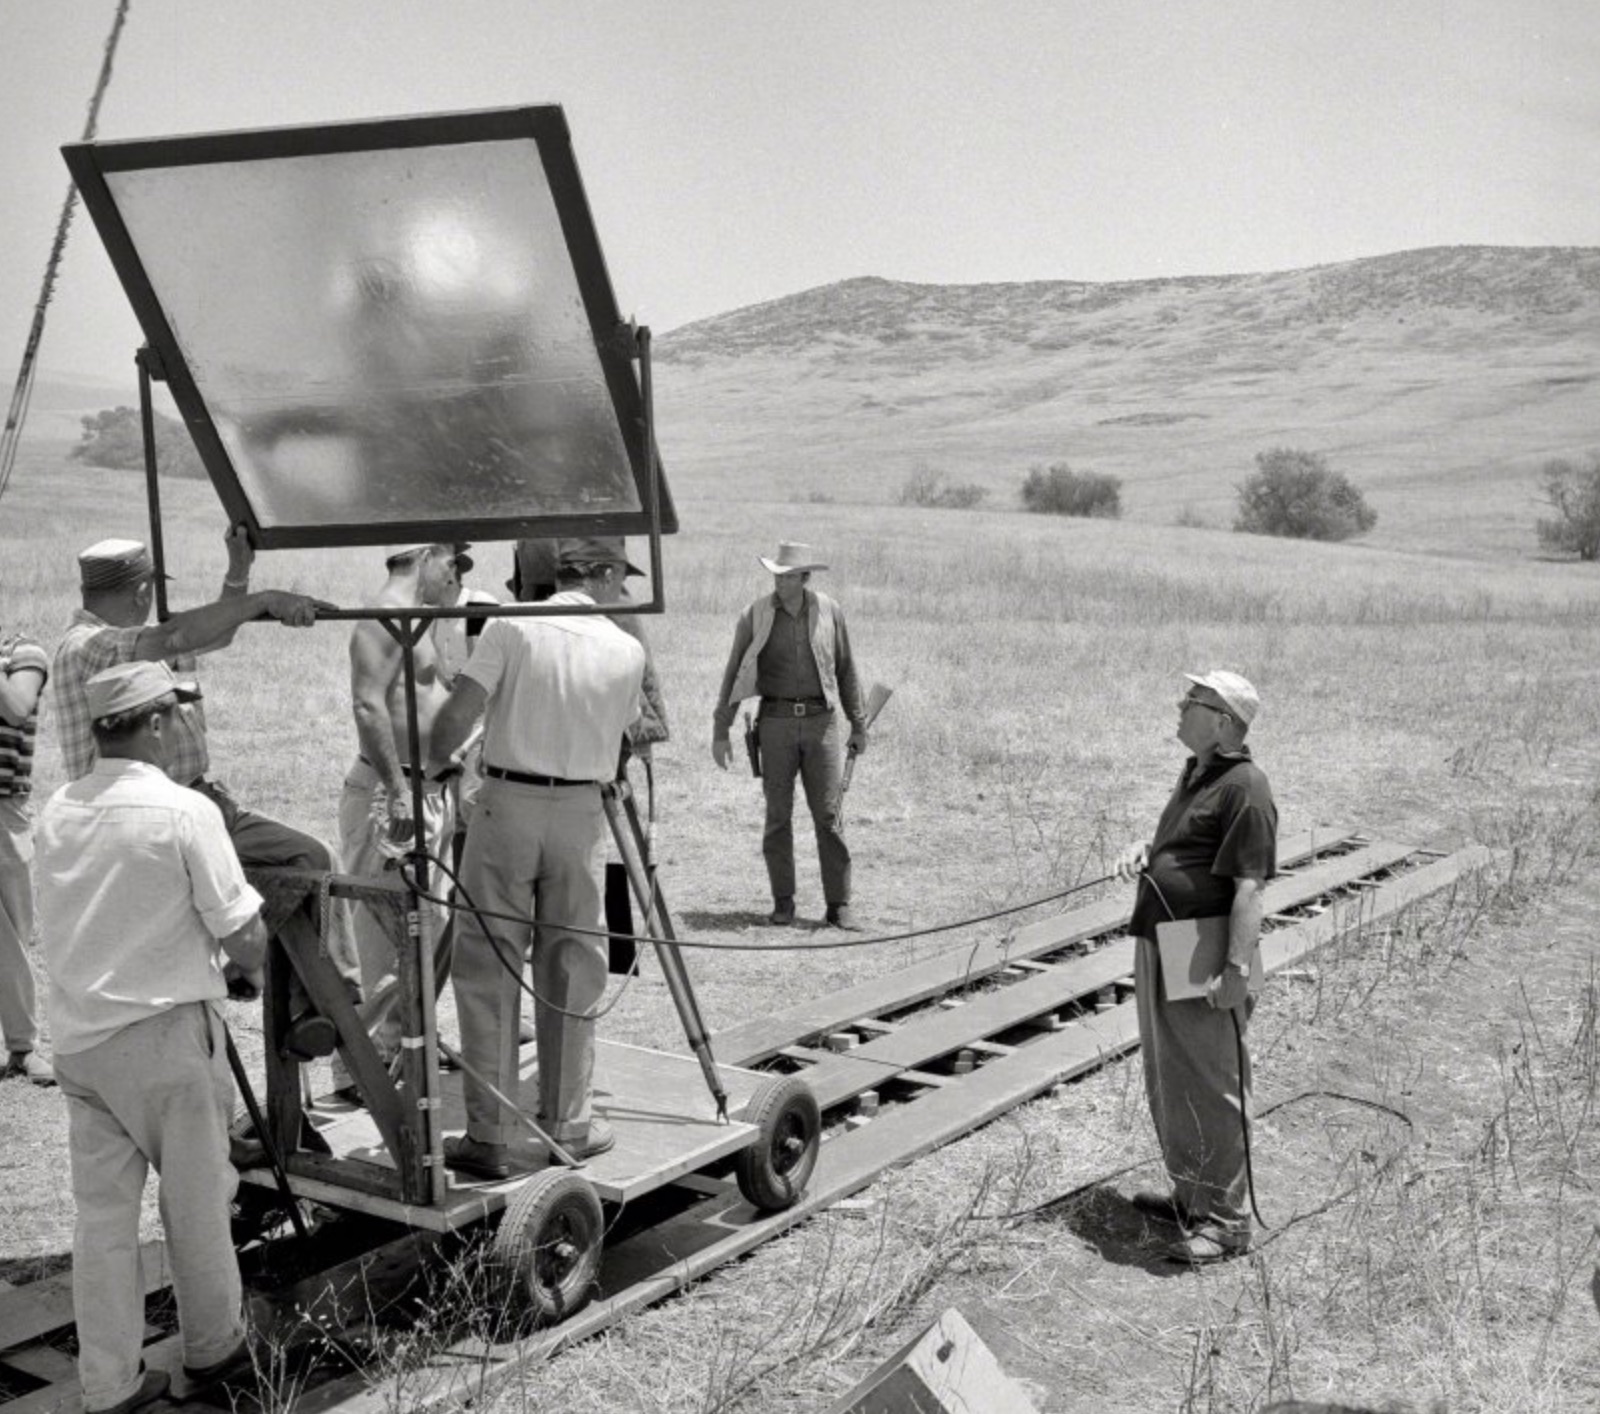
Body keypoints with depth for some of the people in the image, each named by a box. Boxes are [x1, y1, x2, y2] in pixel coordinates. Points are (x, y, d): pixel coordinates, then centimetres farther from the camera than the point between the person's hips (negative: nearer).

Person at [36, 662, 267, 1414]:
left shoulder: (57, 811, 4)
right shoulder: (184, 811, -16)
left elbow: (67, 926, 12)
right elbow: (243, 938, -15)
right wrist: (249, 960, 8)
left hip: (77, 1034, 6)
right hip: (164, 1031, -5)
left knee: (102, 1209, 10)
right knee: (195, 1199, 12)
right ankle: (212, 1347, 28)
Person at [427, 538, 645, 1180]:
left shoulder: (511, 627, -5)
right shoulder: (627, 652, 2)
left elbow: (460, 711, -11)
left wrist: (434, 766, 4)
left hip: (506, 803, -1)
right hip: (580, 813, 2)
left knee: (488, 971, 4)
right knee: (571, 971, 12)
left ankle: (489, 1136, 6)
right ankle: (568, 1124, 20)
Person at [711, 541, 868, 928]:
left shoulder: (829, 612, 2)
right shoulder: (756, 616, -1)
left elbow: (846, 671, 11)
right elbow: (734, 674, 3)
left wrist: (858, 725, 12)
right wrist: (720, 731, 0)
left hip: (821, 721, 0)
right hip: (776, 722, 0)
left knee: (828, 815, -1)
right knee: (778, 816, 3)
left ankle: (838, 904, 5)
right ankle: (783, 902, 13)